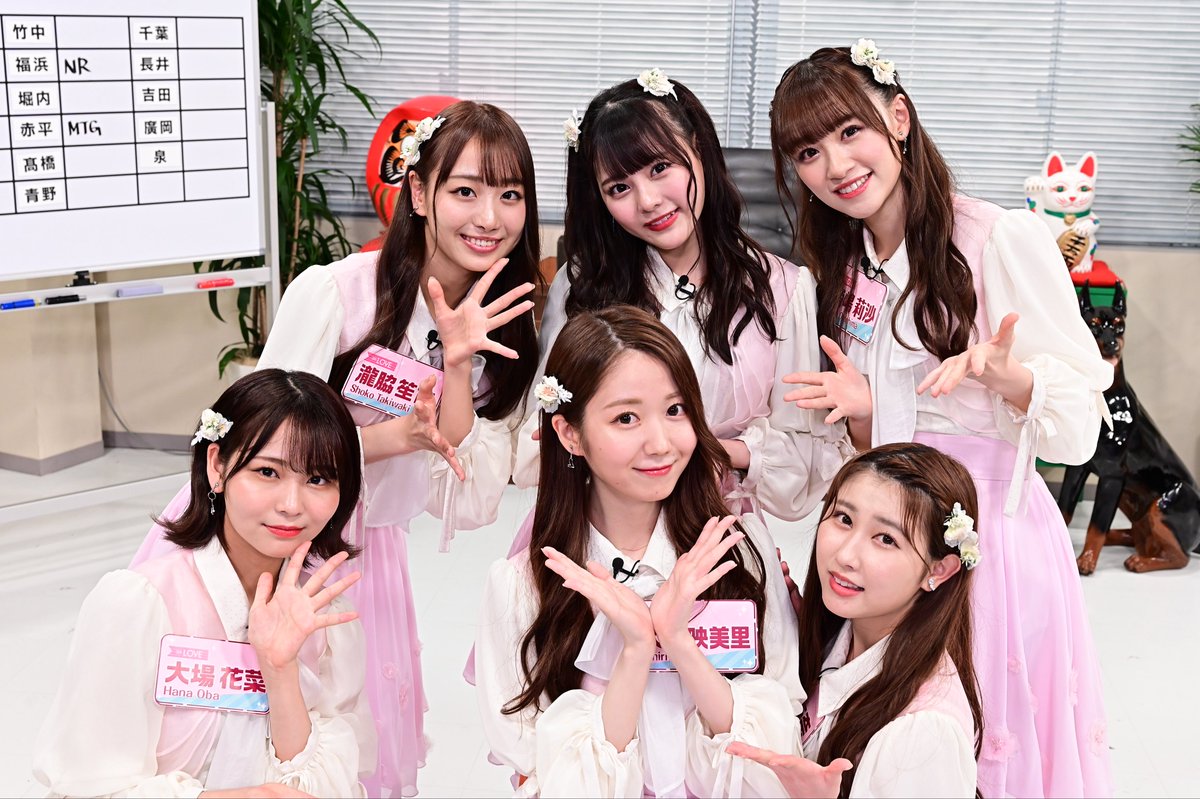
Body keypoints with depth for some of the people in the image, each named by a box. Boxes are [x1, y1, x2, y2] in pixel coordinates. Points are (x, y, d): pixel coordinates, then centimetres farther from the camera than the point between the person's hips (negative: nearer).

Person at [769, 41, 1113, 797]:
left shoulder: (1005, 240, -11)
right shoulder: (848, 272, 9)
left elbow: (1078, 425, -10)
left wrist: (1004, 376, -29)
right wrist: (863, 406, -5)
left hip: (991, 533, -5)